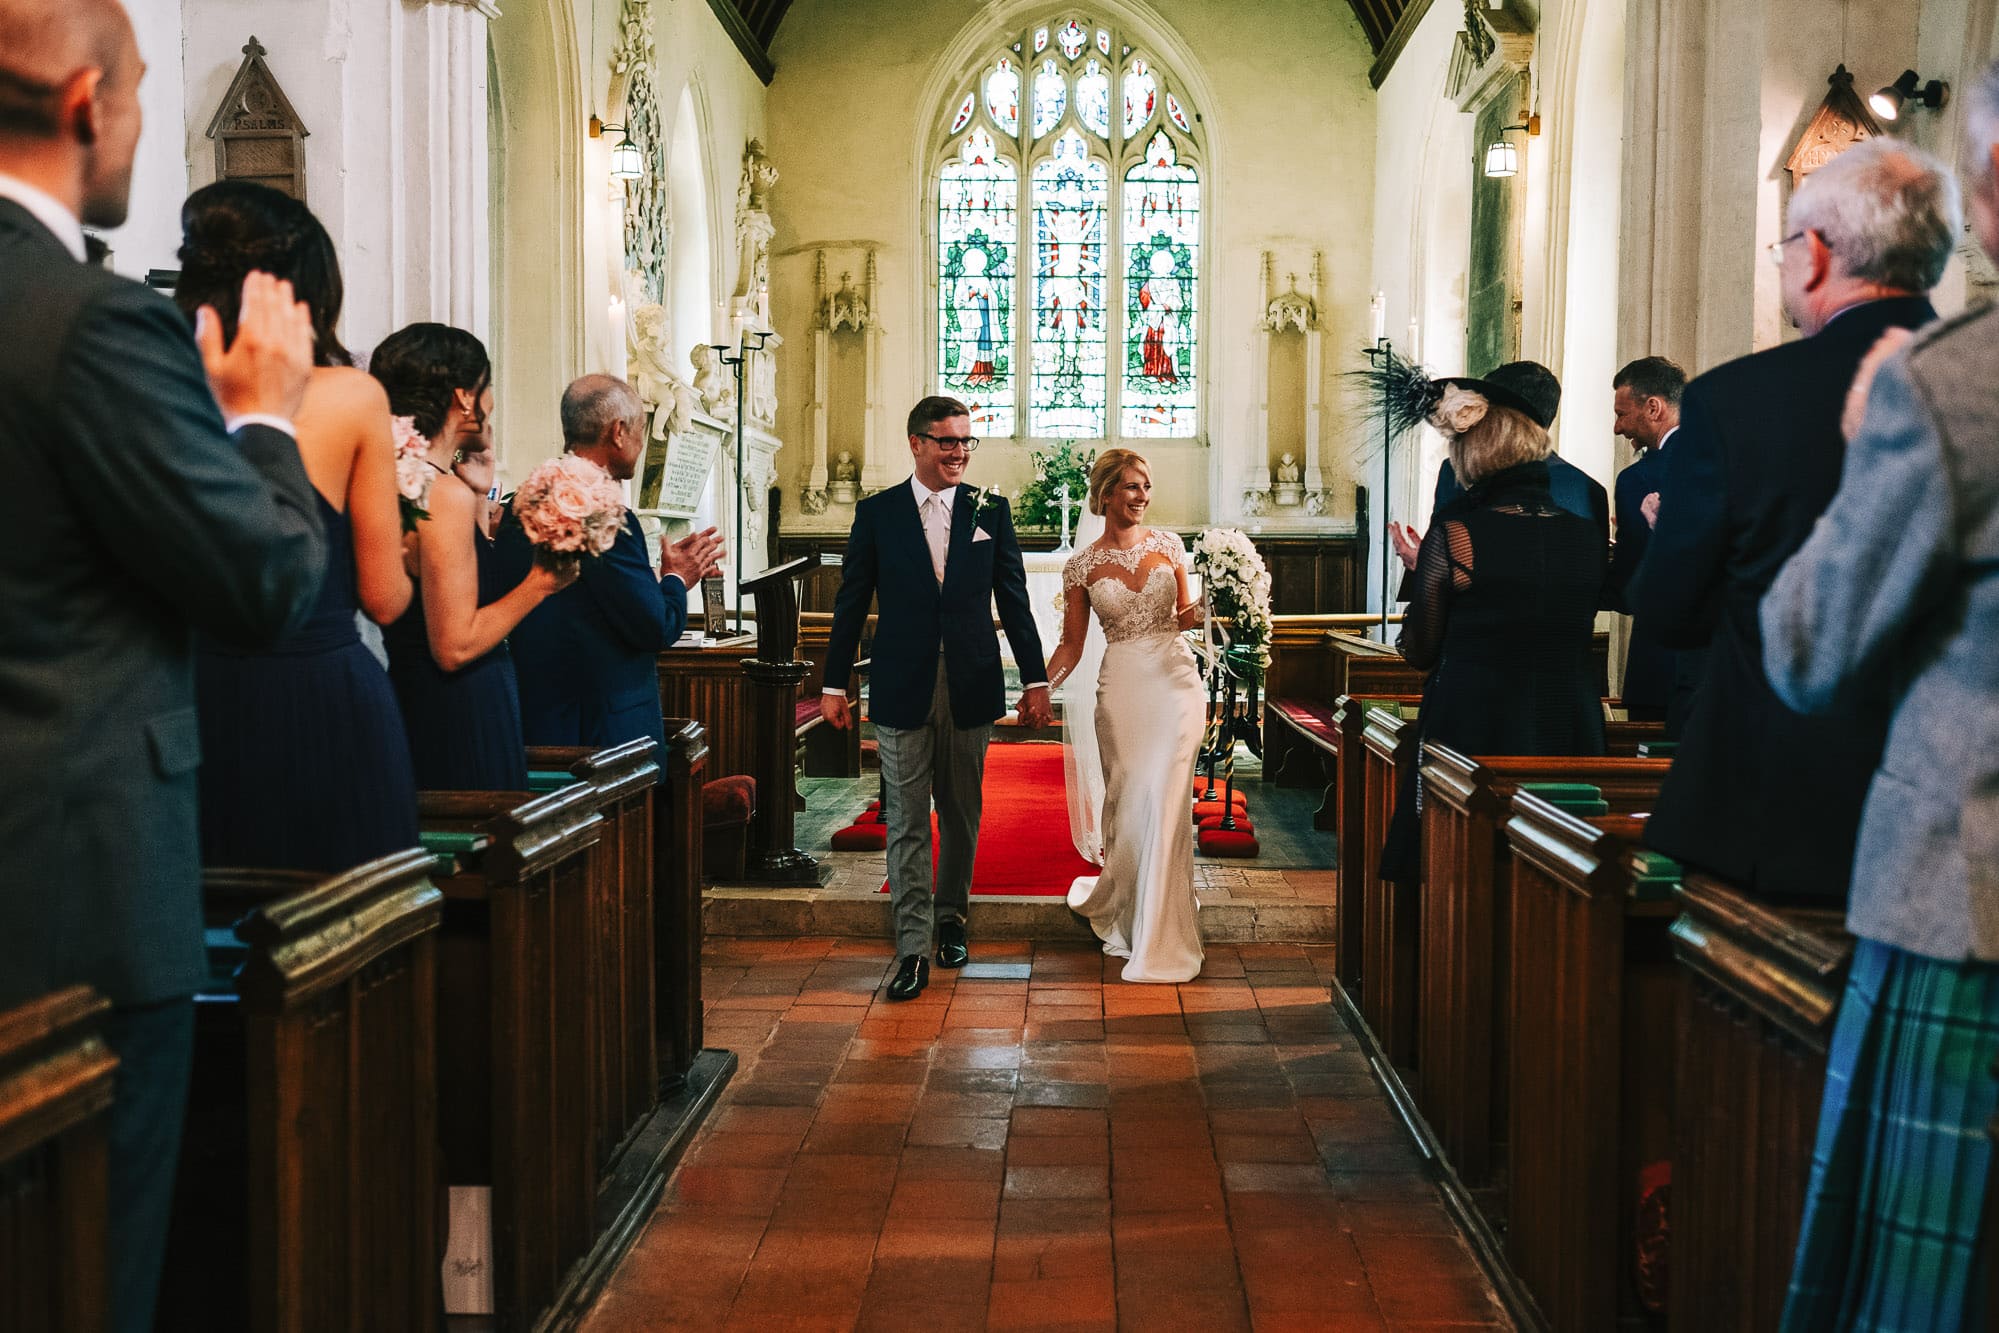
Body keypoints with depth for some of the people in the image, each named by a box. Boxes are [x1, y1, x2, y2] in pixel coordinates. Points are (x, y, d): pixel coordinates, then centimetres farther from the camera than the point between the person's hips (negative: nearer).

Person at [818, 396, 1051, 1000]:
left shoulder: (990, 510, 4)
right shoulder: (877, 513, 1)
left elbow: (1013, 599, 6)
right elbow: (851, 603, 4)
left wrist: (1035, 679, 4)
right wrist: (834, 684, 2)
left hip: (970, 689, 2)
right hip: (902, 690, -1)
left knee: (961, 815, 13)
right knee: (907, 822, -2)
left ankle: (951, 918, 31)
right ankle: (912, 949, 0)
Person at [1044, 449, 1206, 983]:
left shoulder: (1168, 545, 6)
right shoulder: (1082, 566, 4)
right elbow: (1071, 644, 7)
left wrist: (1195, 615, -7)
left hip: (1175, 681, 0)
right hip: (1121, 688, 0)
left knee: (1163, 800, -8)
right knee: (1125, 802, 5)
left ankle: (1158, 937, 0)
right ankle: (1126, 914, 26)